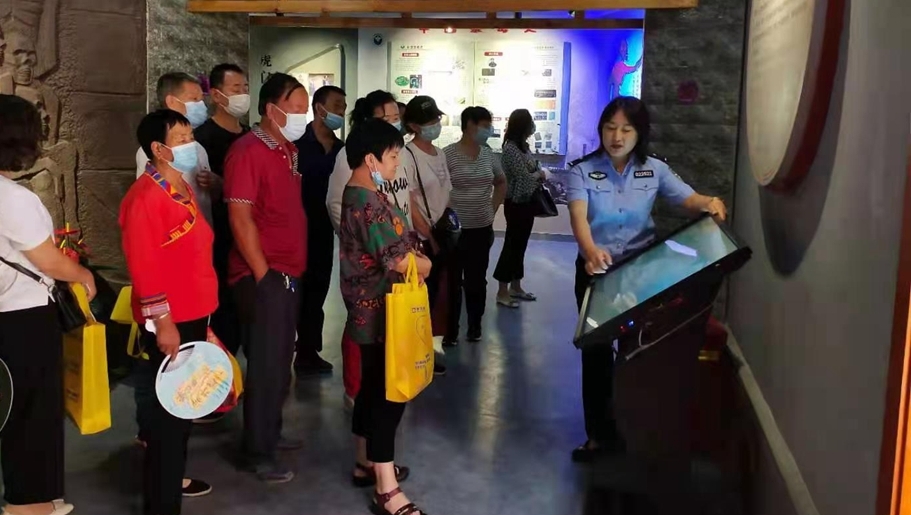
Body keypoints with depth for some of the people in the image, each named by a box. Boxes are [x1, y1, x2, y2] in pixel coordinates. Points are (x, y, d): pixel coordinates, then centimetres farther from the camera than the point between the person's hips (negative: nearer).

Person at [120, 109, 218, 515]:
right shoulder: (145, 197, -18)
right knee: (166, 411, 1)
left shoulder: (182, 188, 13)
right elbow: (143, 265, -22)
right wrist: (162, 321, -22)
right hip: (169, 324, -9)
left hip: (193, 317, 10)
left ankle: (173, 479, 38)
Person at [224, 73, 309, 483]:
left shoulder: (289, 150, 13)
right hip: (263, 276, -8)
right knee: (266, 364, 0)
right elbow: (240, 218, -18)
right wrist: (263, 274, -17)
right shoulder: (248, 151, -14)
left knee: (281, 361, 16)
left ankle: (271, 432, 31)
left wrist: (290, 268, 15)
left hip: (289, 272, 8)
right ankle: (259, 455, 12)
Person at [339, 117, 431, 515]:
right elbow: (399, 260, -25)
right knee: (389, 393, -5)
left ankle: (367, 464, 33)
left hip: (369, 310, 10)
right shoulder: (371, 203, -22)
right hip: (383, 313, -10)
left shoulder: (355, 195, 11)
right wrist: (426, 264, -5)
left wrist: (415, 257, 1)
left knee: (372, 386, 19)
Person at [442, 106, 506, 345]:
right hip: (455, 229, -5)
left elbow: (501, 183, 21)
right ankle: (450, 332, 12)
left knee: (477, 280, 12)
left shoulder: (487, 153, 7)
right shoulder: (448, 154, -11)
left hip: (482, 229, 5)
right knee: (452, 281, 2)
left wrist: (492, 209, 12)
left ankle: (475, 328, 25)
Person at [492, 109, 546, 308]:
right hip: (516, 203, -9)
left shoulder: (523, 146, 11)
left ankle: (515, 287, 24)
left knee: (520, 245, 14)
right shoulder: (511, 148, -17)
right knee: (512, 245, -3)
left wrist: (539, 174, -8)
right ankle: (502, 292, 4)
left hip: (526, 202, 9)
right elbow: (524, 177, -20)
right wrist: (540, 175, -3)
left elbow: (534, 170, 12)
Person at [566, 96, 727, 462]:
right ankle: (600, 433, 21)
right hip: (596, 270, -1)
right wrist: (591, 250, -43)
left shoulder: (654, 170, -1)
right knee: (596, 350, 6)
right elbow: (578, 216, -23)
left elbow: (689, 200, -6)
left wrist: (711, 203, -31)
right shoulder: (583, 171, -9)